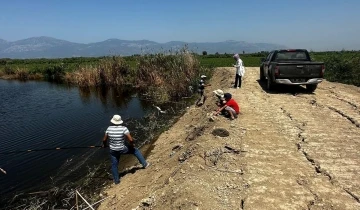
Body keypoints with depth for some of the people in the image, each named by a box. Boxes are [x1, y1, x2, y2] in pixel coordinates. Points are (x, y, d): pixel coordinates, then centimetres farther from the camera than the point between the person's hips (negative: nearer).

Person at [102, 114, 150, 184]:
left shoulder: (109, 128, -8)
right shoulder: (123, 128, -18)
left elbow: (104, 139, 2)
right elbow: (130, 139, -22)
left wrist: (104, 145, 24)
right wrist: (132, 144, 0)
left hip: (113, 150, 3)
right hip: (122, 149, -2)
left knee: (114, 165, 20)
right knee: (135, 150, 20)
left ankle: (116, 180, 32)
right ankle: (144, 164, 22)